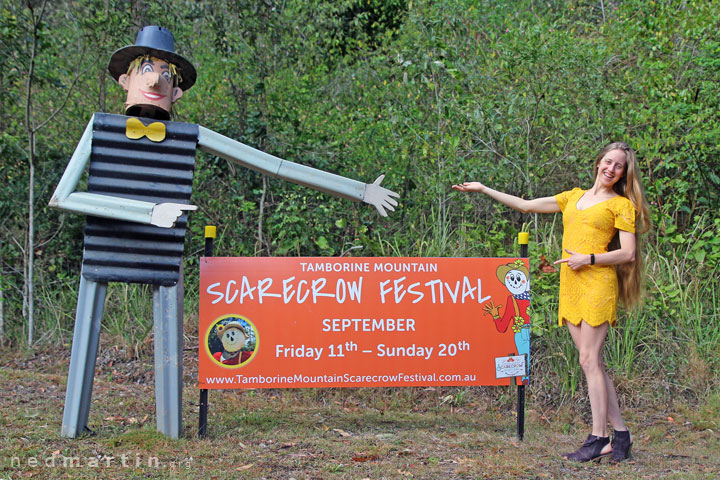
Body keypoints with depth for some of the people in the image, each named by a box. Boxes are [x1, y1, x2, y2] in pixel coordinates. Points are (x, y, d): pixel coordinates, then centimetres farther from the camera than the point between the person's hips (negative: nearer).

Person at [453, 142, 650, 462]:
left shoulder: (621, 204, 4)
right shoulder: (574, 197, 20)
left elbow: (628, 253, -2)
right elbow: (526, 206, 22)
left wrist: (589, 259, -13)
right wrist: (484, 189, 21)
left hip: (597, 283, -6)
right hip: (570, 286, 6)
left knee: (589, 360, -9)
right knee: (591, 363, 4)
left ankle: (598, 438, -3)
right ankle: (620, 433, 10)